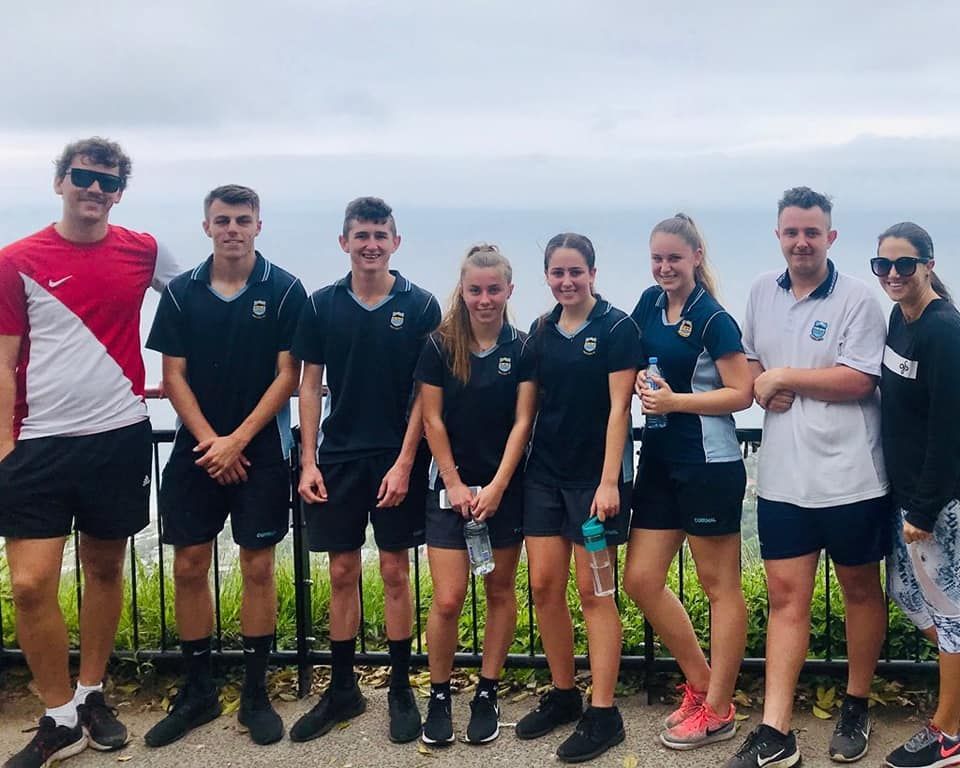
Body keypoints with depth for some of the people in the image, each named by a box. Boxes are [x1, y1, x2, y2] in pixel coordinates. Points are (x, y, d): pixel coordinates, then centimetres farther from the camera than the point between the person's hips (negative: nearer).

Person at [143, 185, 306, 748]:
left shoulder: (284, 291, -3)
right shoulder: (181, 292, 5)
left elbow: (288, 375, -5)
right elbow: (173, 375, 4)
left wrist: (238, 440, -11)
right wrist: (209, 440, -7)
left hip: (260, 449, -2)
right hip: (197, 448, 3)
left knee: (258, 566, 1)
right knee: (190, 567, 4)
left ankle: (256, 694, 14)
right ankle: (199, 692, 18)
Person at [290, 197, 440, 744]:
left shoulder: (420, 305, -3)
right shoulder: (323, 305, 3)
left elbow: (426, 391, -3)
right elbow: (311, 385, 6)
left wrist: (405, 462, -10)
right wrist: (308, 462, 0)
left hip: (397, 459, -2)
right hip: (338, 457, 2)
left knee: (396, 572, 5)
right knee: (342, 573, 8)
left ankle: (401, 689, 18)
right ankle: (342, 689, 21)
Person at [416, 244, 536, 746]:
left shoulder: (522, 349, -1)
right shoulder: (440, 346, -1)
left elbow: (522, 422, -4)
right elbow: (432, 420, -1)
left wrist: (498, 487, -10)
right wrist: (455, 483, -5)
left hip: (506, 488, 1)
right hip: (452, 487, -1)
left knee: (501, 590, 8)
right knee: (448, 599, -5)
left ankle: (487, 695, 20)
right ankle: (438, 696, 13)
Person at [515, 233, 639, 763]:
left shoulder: (616, 328, -6)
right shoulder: (541, 331, 10)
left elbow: (619, 407, -11)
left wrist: (609, 481, -17)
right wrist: (518, 465, 11)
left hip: (596, 475, -5)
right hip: (545, 472, 5)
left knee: (593, 590, -2)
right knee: (544, 585, 5)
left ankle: (602, 714, 6)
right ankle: (563, 694, 22)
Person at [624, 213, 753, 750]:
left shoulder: (713, 319, -10)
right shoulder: (650, 305, 9)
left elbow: (742, 394, -13)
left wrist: (675, 401, -19)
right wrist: (642, 382, 0)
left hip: (709, 465, -8)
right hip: (660, 461, 8)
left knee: (720, 586, 4)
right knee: (641, 580, 9)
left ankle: (718, 711, 14)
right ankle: (701, 682, 26)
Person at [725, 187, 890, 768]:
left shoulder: (856, 298, -8)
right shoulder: (762, 292, 9)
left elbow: (858, 380, -17)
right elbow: (749, 360, 19)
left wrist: (783, 377, -11)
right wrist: (762, 386, -3)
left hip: (850, 477, -4)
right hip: (783, 477, 4)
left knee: (861, 590, 12)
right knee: (786, 597, 4)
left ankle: (857, 709, 30)